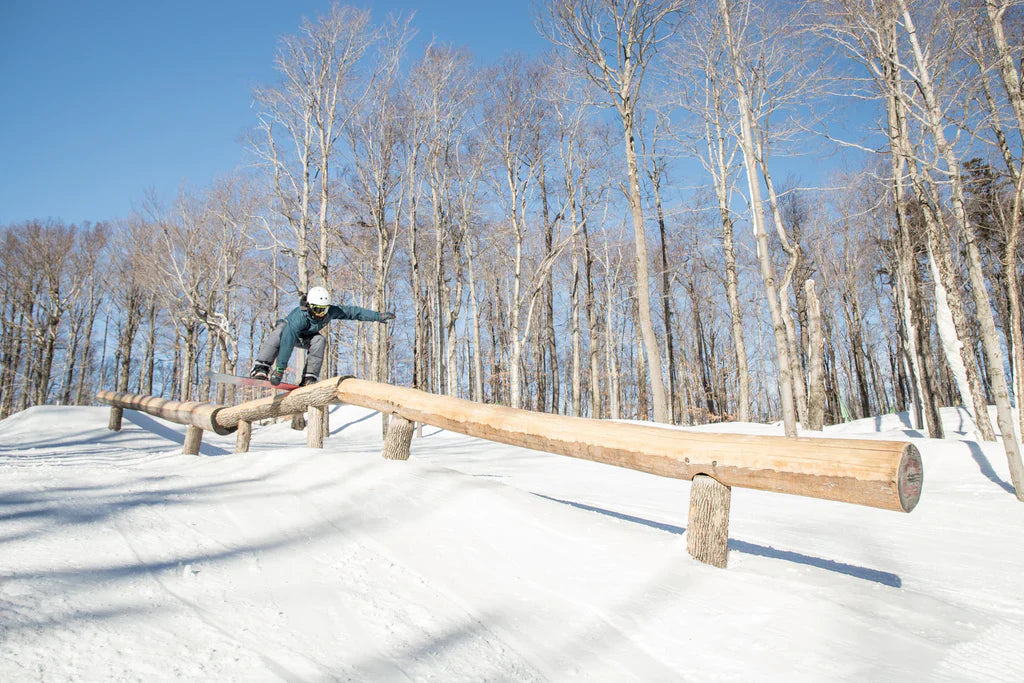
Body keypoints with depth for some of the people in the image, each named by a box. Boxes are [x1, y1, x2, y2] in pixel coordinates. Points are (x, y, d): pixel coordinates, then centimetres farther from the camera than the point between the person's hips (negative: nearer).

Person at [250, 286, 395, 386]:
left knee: (319, 340, -29)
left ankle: (309, 377, -29)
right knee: (278, 333, -38)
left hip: (306, 337, 4)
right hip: (287, 329, -4)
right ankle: (261, 368, -37)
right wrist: (279, 369, -52)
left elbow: (353, 312, -19)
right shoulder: (299, 317, -42)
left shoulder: (331, 312, -27)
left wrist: (378, 316, -20)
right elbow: (288, 342, -47)